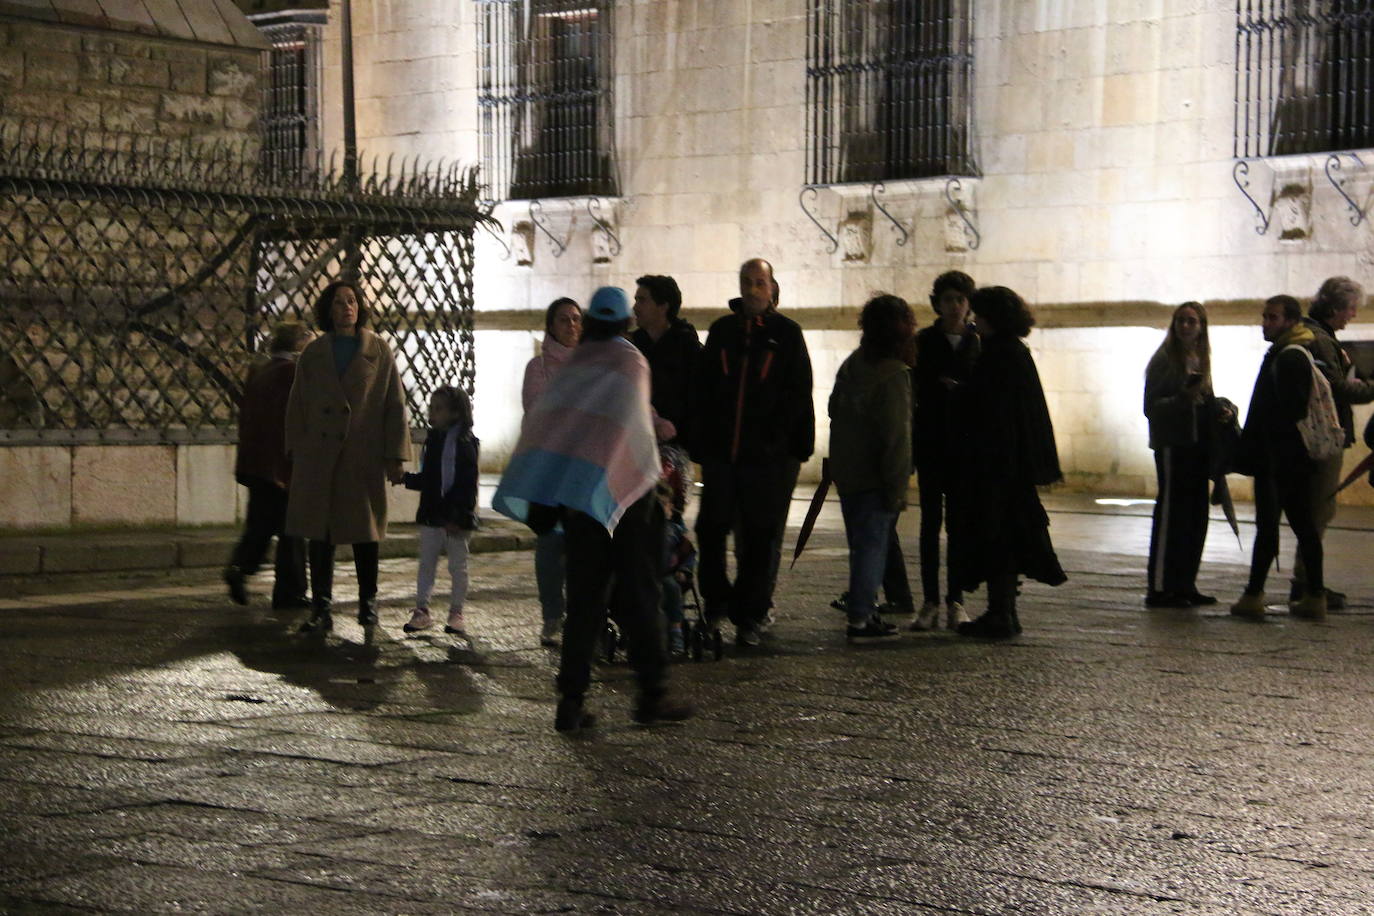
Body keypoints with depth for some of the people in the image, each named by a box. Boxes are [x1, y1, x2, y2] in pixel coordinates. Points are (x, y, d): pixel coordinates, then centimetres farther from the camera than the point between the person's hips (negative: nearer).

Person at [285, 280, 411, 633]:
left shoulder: (378, 351, 3)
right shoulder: (313, 353, 8)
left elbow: (395, 405, 1)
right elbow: (297, 405, 10)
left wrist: (395, 455, -4)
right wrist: (297, 451, 2)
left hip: (363, 458, -1)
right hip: (319, 458, 2)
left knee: (364, 531, 7)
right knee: (319, 531, 1)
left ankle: (368, 603, 22)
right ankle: (321, 609, 4)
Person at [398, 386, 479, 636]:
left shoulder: (465, 443, -11)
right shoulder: (432, 440, 12)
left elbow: (467, 484, -16)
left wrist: (457, 516, -22)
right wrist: (406, 479, 6)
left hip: (455, 519, -7)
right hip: (431, 514, 7)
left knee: (458, 566, 5)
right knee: (426, 564, 9)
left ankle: (456, 613, 13)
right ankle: (422, 610, 15)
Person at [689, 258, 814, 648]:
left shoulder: (786, 334, 2)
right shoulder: (722, 331, 11)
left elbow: (799, 395, 0)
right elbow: (701, 391, 12)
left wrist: (794, 447, -8)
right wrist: (699, 441, 4)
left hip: (769, 455, -3)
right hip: (721, 451, 3)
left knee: (761, 537, 3)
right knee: (710, 528, 3)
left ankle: (750, 616, 10)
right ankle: (716, 597, 24)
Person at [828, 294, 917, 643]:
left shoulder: (851, 365, 6)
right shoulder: (894, 375, -19)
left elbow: (834, 409, 16)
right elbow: (897, 436, -20)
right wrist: (897, 488, -17)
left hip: (845, 471, 8)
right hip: (873, 478, -8)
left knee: (861, 545, 17)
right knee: (873, 545, -2)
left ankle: (864, 608, 25)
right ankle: (860, 619, -2)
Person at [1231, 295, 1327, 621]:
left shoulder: (1289, 358, -14)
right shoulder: (1290, 354, 19)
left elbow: (1289, 411, -22)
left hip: (1279, 461, -10)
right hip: (1293, 461, 10)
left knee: (1267, 525, -8)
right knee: (1304, 526, 10)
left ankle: (1253, 596, -8)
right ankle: (1314, 597, 13)